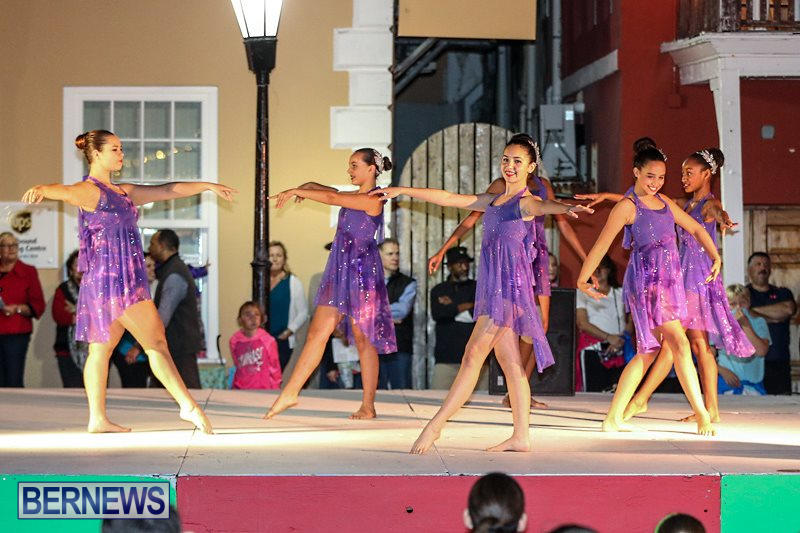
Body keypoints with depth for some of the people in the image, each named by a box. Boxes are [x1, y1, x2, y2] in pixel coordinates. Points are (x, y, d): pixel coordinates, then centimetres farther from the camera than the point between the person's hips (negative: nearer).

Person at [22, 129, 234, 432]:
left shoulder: (123, 192, 18)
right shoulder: (89, 191, -9)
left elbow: (168, 191, 25)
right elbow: (64, 191, -31)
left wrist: (207, 186, 28)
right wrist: (41, 190, -53)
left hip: (127, 279, 9)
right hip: (109, 278, -9)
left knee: (102, 348, 9)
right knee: (156, 341, -8)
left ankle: (97, 418, 9)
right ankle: (188, 406, -7)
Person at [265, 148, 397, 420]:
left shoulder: (372, 200, -10)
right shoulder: (351, 197, 17)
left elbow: (330, 197, -15)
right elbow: (315, 187, 19)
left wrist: (296, 192, -6)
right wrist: (298, 190, -2)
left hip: (362, 273, -8)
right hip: (339, 273, 8)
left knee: (363, 339, -2)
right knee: (317, 333, 3)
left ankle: (368, 406, 4)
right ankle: (289, 393, 1)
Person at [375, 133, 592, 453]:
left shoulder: (526, 202, -7)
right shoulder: (493, 200, 18)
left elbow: (544, 206, -29)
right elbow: (449, 199, 24)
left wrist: (568, 208, -53)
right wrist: (403, 191, 27)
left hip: (509, 286, -9)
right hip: (492, 287, 9)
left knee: (473, 355, -9)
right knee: (510, 362, 7)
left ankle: (435, 425, -8)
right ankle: (521, 436, 7)